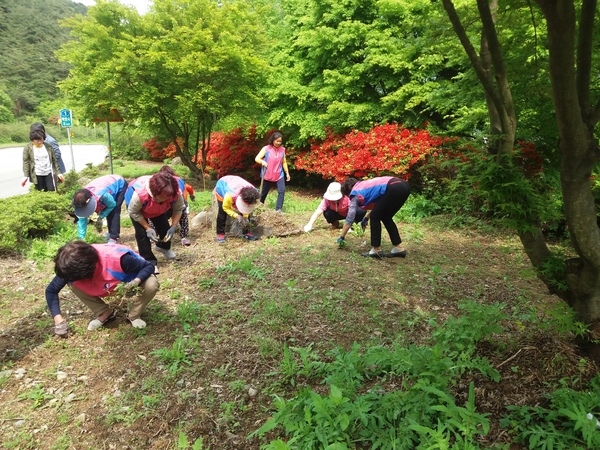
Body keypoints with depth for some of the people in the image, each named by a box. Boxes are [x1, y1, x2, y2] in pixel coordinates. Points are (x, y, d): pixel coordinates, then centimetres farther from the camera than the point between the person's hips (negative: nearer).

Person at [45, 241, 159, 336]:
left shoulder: (118, 259, -41)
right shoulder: (73, 267, -26)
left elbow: (149, 266, -28)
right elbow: (51, 290, -14)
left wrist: (136, 282, -48)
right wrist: (58, 319, -25)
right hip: (107, 286, 4)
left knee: (151, 284, -35)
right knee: (72, 284, -19)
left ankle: (134, 316, -6)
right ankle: (105, 314, 1)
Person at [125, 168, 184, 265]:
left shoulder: (176, 193, -40)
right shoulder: (140, 194, -48)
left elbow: (178, 209, -21)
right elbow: (133, 212, -28)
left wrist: (173, 227, -31)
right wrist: (148, 228, -30)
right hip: (136, 206, -3)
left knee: (164, 227, 6)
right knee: (142, 231, -13)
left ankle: (164, 247, 39)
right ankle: (148, 260, 1)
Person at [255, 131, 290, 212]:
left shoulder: (282, 149, 2)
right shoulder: (266, 149, -9)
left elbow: (284, 162, 12)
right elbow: (257, 158, -12)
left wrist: (287, 173, 13)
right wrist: (262, 161, -33)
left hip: (279, 175, 3)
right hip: (267, 176, -2)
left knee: (282, 190, -13)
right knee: (264, 192, 11)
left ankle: (278, 209, -6)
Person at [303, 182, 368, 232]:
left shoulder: (346, 198, -33)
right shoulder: (327, 199, -29)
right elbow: (318, 212, -34)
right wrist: (310, 224, -43)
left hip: (348, 213, -1)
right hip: (337, 214, 2)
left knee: (362, 212, -31)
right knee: (327, 213, -33)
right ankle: (335, 223, 2)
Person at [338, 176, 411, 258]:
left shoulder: (355, 194, 12)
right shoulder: (364, 185, 32)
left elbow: (349, 219, 15)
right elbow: (377, 203, 40)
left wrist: (341, 237, 24)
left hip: (394, 189, -8)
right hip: (404, 186, 8)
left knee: (375, 217, 7)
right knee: (386, 217, 21)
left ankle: (376, 250, 11)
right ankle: (398, 248, 22)